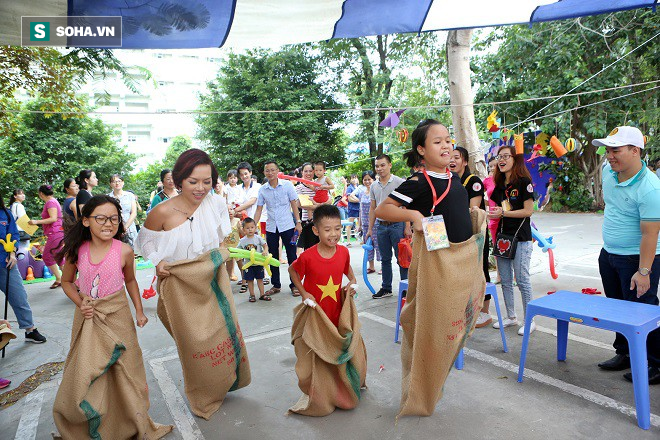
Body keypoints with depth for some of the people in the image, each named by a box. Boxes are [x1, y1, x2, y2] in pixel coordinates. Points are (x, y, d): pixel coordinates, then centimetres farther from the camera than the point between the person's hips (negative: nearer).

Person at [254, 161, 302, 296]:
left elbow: (294, 204, -1)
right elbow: (258, 209, 5)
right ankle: (276, 285, 23)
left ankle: (294, 285, 12)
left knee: (291, 256, 2)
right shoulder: (262, 190, 2)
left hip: (287, 225, -3)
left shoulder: (287, 185, -4)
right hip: (271, 228, 3)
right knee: (273, 257, 10)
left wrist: (298, 222, -6)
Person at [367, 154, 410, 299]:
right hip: (382, 226, 5)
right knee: (385, 259, 12)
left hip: (397, 224, -5)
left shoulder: (399, 182, -5)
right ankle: (386, 288, 21)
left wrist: (407, 227, -14)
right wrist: (370, 229, 11)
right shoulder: (374, 186, 10)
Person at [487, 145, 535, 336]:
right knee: (505, 280, 12)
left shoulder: (524, 181, -8)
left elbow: (528, 211, -14)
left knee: (522, 280, -2)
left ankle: (530, 320, 11)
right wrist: (491, 212, -3)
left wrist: (503, 212, -18)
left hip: (520, 238, -7)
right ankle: (511, 317, 24)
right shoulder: (499, 184, 12)